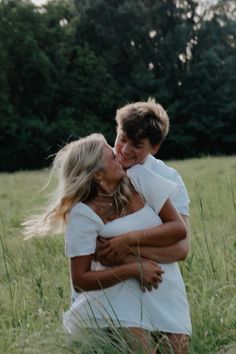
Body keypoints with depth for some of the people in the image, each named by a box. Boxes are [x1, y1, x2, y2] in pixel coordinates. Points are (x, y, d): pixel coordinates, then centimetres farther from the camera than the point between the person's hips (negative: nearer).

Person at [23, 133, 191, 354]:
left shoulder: (139, 177, -2)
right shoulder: (84, 213, -11)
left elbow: (179, 228, -5)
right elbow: (80, 280, -11)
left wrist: (130, 238, -16)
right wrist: (133, 269, -19)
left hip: (166, 293, 4)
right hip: (122, 297, -4)